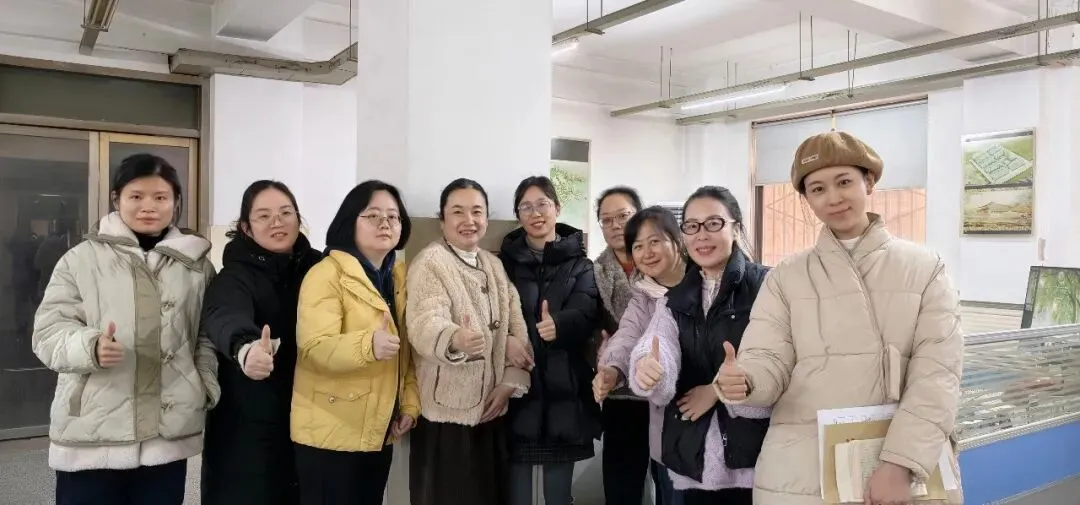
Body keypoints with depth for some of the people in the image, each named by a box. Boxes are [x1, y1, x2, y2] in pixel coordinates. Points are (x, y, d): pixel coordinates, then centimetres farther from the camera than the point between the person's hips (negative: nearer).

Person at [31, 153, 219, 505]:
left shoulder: (196, 263, 7)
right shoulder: (81, 258, 0)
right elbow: (48, 331, -2)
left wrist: (207, 387, 0)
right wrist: (90, 346, -21)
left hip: (169, 433, 2)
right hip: (92, 434, -2)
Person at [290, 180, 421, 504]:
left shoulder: (400, 276, 8)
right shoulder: (326, 274, -12)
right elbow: (315, 346, -23)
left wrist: (410, 404, 1)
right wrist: (368, 344, -40)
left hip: (380, 431, 6)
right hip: (330, 431, -6)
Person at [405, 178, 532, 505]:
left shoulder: (494, 264, 11)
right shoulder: (429, 263, -10)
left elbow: (517, 325, 7)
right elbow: (425, 323, -26)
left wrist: (512, 381, -7)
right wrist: (454, 340, -48)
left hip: (492, 408, 6)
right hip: (448, 412, -6)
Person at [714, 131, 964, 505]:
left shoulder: (924, 268, 3)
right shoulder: (785, 278, 4)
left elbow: (937, 372, -6)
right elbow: (769, 361, -4)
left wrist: (899, 463, -17)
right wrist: (743, 381, -28)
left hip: (901, 468, 0)